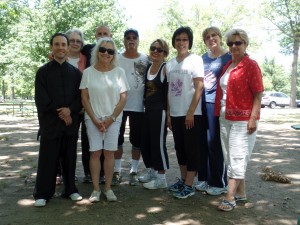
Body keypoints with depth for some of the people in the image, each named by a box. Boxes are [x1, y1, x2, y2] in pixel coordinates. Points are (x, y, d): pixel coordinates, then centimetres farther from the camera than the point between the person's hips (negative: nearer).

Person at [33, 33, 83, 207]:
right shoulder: (43, 71, 2)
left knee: (70, 158, 9)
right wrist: (59, 113, -10)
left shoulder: (76, 72, 9)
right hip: (50, 122, -2)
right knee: (47, 159, 1)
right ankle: (42, 193, 11)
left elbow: (81, 97, 5)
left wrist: (70, 110, -12)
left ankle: (70, 189, 21)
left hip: (71, 122, 2)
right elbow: (41, 100, -4)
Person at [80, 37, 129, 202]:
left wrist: (111, 118, -6)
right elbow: (84, 98, 0)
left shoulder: (119, 72, 0)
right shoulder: (88, 72, 1)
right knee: (95, 152, -1)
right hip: (93, 119, 0)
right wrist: (95, 119, -7)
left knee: (109, 152, 2)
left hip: (113, 119, 0)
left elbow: (123, 98, -1)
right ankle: (96, 189, 8)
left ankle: (108, 188, 11)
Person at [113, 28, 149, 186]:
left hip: (138, 105, 0)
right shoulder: (116, 59, 4)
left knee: (136, 140, 6)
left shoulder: (146, 60, 3)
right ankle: (117, 171, 15)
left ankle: (133, 172, 17)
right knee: (117, 139, 5)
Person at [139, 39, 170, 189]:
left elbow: (169, 92, -13)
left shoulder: (166, 68, -9)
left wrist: (168, 112, -17)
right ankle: (152, 172, 32)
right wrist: (145, 105, 14)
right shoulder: (148, 67, 12)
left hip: (160, 111, -8)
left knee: (158, 143, -1)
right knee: (145, 142, 14)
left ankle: (161, 178, 12)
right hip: (148, 110, 8)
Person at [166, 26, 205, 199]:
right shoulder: (170, 64, 13)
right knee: (180, 148, 14)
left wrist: (191, 112, -17)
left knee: (192, 149, -1)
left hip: (191, 114, -6)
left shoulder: (195, 60, -5)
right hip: (176, 114, 7)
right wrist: (168, 113, 9)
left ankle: (189, 186, 6)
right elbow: (170, 90, 14)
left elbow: (199, 87, -11)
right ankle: (183, 179, 27)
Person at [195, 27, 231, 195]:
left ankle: (219, 183, 11)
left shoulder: (229, 57, 0)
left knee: (215, 144, -3)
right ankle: (204, 178, 22)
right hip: (202, 104, 6)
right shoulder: (203, 58, 16)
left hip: (217, 105, -5)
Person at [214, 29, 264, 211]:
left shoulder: (251, 65, -8)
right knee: (231, 157, 13)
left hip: (242, 119, -8)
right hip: (225, 118, 8)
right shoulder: (227, 66, 13)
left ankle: (230, 198, -2)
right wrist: (219, 113, 13)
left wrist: (253, 118, -18)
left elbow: (258, 94, -12)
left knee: (237, 157, -6)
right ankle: (241, 193, 25)